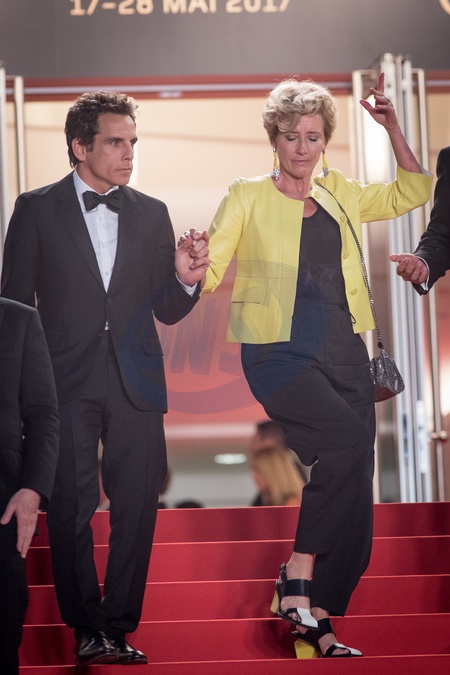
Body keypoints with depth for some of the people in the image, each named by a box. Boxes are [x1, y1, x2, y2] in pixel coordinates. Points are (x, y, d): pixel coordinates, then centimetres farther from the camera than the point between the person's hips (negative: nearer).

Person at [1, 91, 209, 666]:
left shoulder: (152, 214, 12)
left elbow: (165, 312, 12)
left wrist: (183, 282, -10)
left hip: (135, 384, 2)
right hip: (67, 382, -2)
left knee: (137, 508, -1)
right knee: (70, 509, 1)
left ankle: (118, 627, 8)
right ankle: (85, 626, 12)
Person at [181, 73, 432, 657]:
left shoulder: (340, 194, 16)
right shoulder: (247, 197, 4)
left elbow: (411, 193, 25)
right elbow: (208, 274, -1)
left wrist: (392, 129, 15)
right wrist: (192, 258, -24)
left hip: (344, 353, 5)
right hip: (279, 351, -5)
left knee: (353, 484, -1)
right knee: (350, 441, -29)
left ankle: (318, 623, 6)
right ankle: (296, 584, -21)